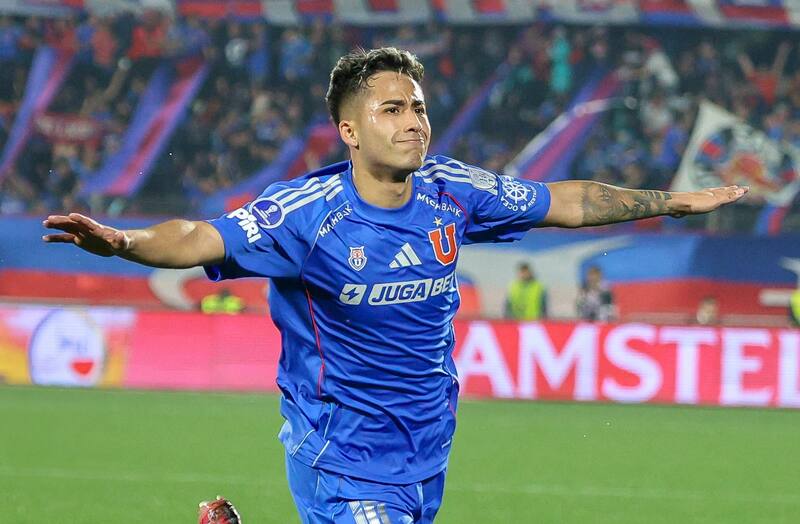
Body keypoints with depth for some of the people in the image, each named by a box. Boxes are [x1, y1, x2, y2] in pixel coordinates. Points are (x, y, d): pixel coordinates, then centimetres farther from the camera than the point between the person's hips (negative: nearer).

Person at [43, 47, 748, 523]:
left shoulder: (451, 192, -2)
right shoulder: (308, 212, -18)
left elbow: (561, 202, 12)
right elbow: (200, 239, -30)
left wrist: (672, 202, 18)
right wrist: (122, 241, -49)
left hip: (428, 451, 6)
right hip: (345, 464, -6)